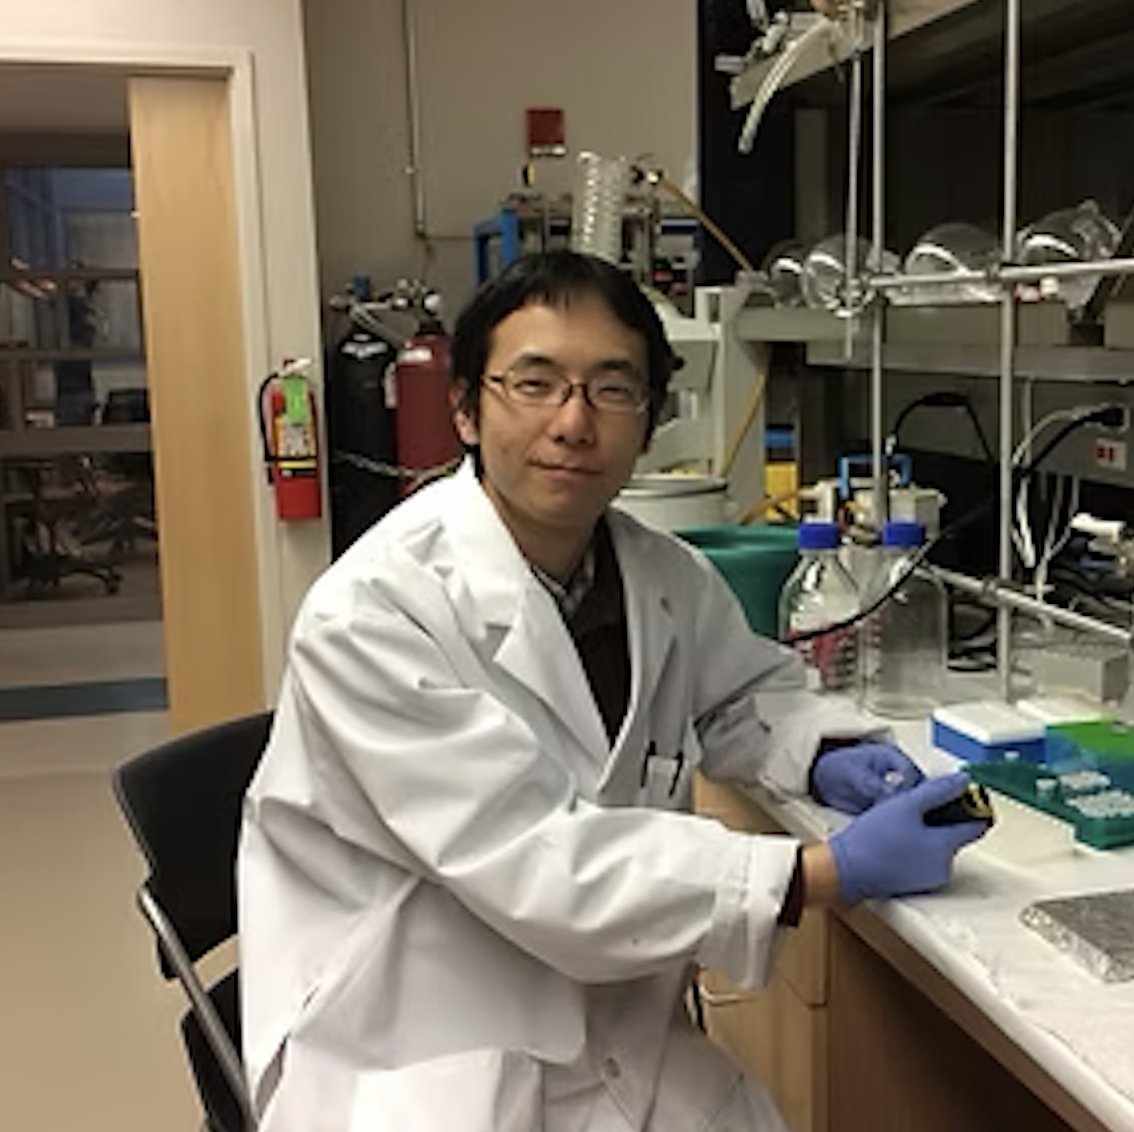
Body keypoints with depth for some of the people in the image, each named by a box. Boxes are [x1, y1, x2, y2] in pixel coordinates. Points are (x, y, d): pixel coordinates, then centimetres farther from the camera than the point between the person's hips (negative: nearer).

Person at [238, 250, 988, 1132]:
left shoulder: (668, 579, -1)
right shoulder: (374, 612, -20)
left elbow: (746, 691, 20)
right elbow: (535, 866, -23)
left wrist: (825, 756, -2)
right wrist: (830, 874, -22)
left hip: (621, 1040, 6)